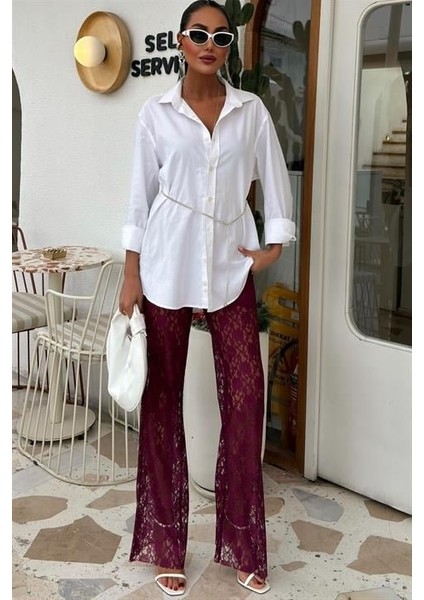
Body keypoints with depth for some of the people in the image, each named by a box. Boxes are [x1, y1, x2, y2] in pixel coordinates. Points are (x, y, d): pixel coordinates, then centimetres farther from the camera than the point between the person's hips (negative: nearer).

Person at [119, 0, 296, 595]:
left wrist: (275, 245, 1)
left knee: (246, 398, -1)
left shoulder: (251, 109, 6)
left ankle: (243, 545, 16)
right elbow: (140, 195, 2)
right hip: (167, 268, -1)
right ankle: (166, 545, 19)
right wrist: (131, 275, -1)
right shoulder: (155, 113, 3)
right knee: (163, 398, 4)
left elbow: (275, 179, 11)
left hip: (230, 267, 1)